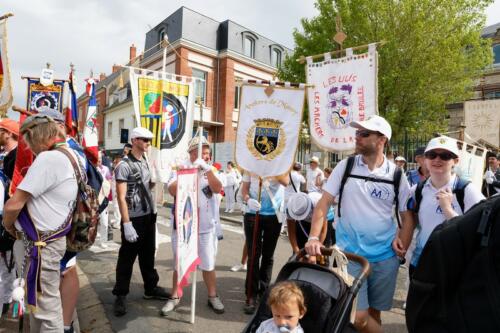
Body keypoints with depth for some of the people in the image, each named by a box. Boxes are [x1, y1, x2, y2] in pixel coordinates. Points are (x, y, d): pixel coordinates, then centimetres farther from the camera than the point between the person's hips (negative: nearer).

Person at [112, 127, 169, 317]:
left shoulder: (146, 162, 9)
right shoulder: (124, 166, -13)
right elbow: (121, 198, -18)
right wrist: (127, 224, -21)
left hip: (149, 216, 7)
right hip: (134, 219, -7)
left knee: (148, 255, 18)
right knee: (127, 258, 5)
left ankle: (150, 288, 33)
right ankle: (120, 296, 22)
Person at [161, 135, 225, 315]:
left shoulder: (211, 170, 1)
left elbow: (218, 189, -16)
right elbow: (172, 190, -17)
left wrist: (207, 169, -28)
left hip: (206, 225, 1)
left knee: (208, 264, 11)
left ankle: (213, 296, 29)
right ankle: (175, 297, 31)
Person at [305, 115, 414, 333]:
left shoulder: (396, 175, -2)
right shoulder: (345, 166, -5)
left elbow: (407, 215, 7)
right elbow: (323, 204, -7)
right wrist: (314, 237, -17)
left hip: (385, 256, 2)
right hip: (350, 255, -1)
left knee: (374, 313, 17)